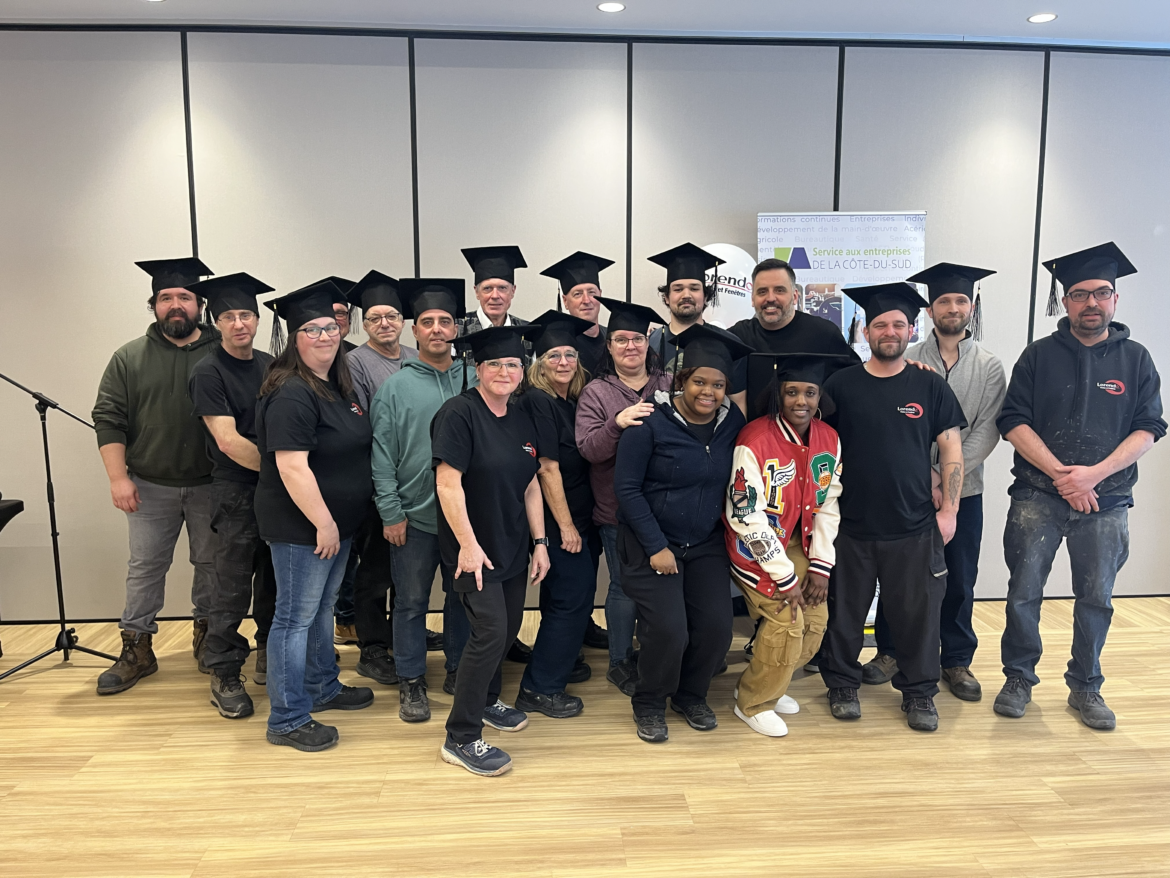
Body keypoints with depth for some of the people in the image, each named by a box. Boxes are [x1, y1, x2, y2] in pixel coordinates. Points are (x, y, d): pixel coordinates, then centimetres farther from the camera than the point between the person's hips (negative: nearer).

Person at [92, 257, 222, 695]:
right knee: (145, 567, 8)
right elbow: (109, 419, 2)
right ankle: (137, 650, 19)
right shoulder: (129, 358, 3)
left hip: (211, 486, -1)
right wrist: (118, 477, -6)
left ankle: (208, 633, 28)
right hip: (151, 487, 1)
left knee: (211, 563, 10)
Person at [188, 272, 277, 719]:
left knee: (273, 581, 15)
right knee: (233, 587, 1)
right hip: (237, 492, -5)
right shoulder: (208, 372, -9)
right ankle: (225, 677, 15)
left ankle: (270, 657, 31)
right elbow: (228, 440, -17)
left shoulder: (269, 365, 9)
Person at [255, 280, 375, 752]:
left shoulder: (339, 386, 10)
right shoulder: (291, 394, -19)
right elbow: (291, 467, -25)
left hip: (336, 523, 9)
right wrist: (322, 523, -22)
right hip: (302, 527, -9)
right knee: (296, 618, 1)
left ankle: (323, 689, 39)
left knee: (322, 610, 22)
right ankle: (287, 721, 13)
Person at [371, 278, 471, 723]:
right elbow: (382, 454, -4)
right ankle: (411, 681, 24)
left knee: (464, 595, 15)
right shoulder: (395, 387, -3)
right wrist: (390, 513, -9)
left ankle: (459, 669, 33)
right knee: (412, 602, 9)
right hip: (414, 515, -2)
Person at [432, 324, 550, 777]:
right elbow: (448, 483, -19)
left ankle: (485, 700, 40)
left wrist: (540, 542, 8)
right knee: (490, 630, -11)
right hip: (474, 549, -7)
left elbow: (531, 486, 12)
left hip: (512, 548, 8)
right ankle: (461, 738, 3)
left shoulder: (522, 420, 8)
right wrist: (468, 543, -20)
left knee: (509, 627, 16)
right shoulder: (459, 412, -15)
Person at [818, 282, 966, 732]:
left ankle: (919, 692, 27)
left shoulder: (930, 385, 3)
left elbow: (951, 451, 6)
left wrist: (948, 510, -1)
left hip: (915, 528, 1)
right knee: (845, 611, 9)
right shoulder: (840, 384, 1)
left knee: (918, 613, 8)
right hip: (850, 526, 0)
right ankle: (842, 684, 29)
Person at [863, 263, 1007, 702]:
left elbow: (986, 431, -4)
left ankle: (957, 661, 25)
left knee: (959, 581, 9)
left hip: (963, 491, 1)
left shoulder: (990, 366, 3)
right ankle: (890, 651, 24)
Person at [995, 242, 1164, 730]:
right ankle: (1019, 678, 19)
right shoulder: (1039, 356, 3)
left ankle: (1086, 687, 26)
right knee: (1024, 592, 1)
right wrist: (1062, 474, -14)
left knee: (1096, 599, 9)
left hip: (1106, 501, 1)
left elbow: (1147, 429, 0)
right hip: (1037, 497, -1)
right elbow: (1013, 422, -4)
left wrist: (1095, 473, -15)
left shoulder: (1136, 360, 7)